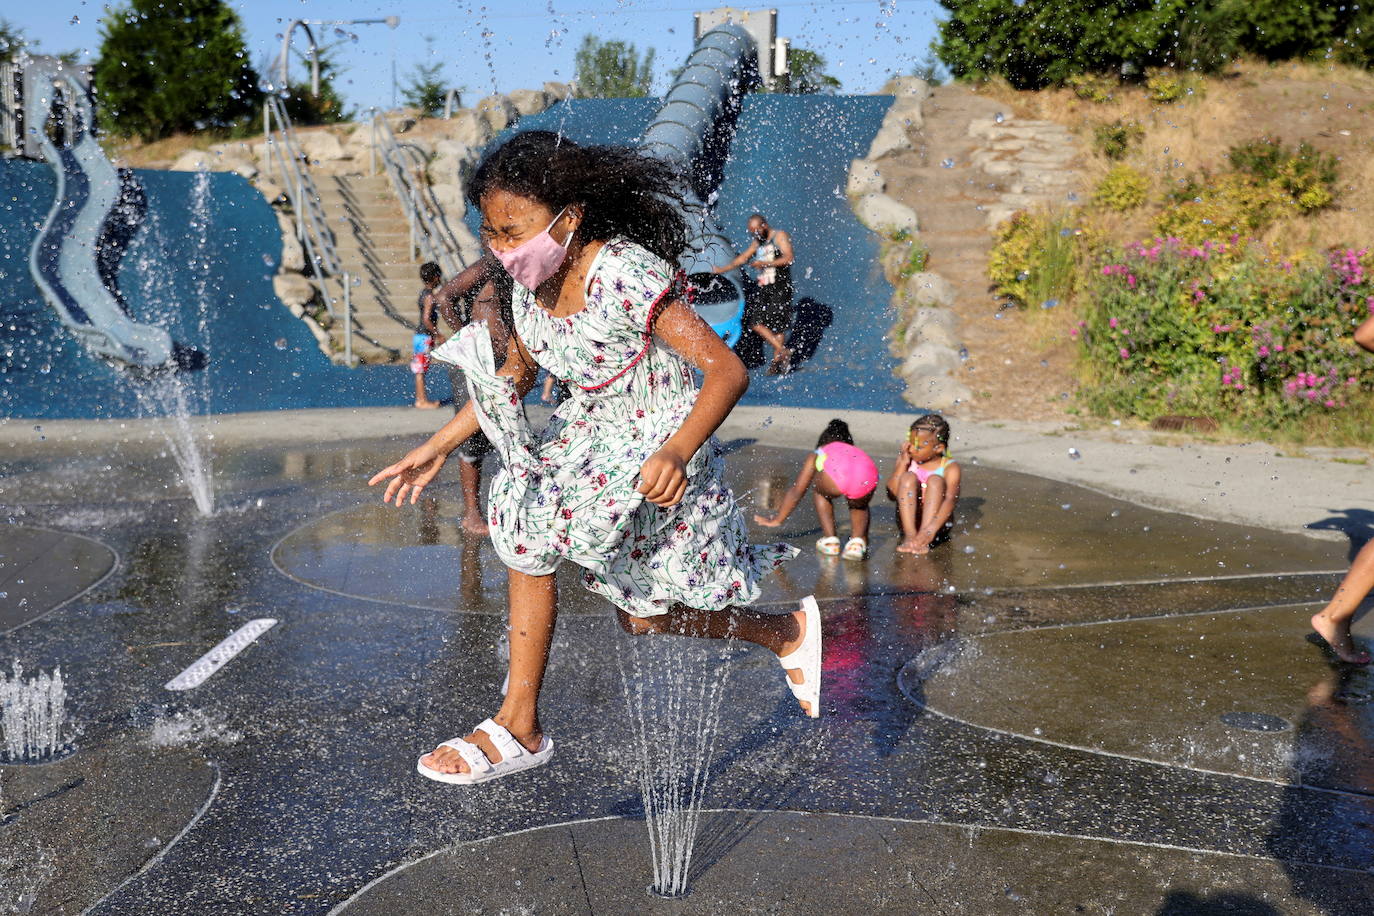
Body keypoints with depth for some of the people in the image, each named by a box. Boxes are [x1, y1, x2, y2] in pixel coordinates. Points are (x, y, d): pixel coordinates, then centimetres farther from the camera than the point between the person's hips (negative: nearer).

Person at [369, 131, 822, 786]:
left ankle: (519, 727, -6)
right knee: (642, 619, 10)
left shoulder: (624, 273, -26)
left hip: (656, 447, -9)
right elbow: (514, 379, 15)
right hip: (593, 436, 9)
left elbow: (727, 369, -31)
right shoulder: (530, 291, -3)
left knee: (531, 528, -21)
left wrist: (676, 452, -47)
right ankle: (789, 634, 31)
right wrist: (439, 446, 10)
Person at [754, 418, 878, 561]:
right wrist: (864, 536, 60)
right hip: (867, 475, 2)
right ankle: (857, 542, 13)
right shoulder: (857, 452, 45)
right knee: (859, 506, 36)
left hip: (835, 474, -2)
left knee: (822, 493, 34)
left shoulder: (818, 455, 39)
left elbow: (796, 492, 45)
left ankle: (830, 540, 24)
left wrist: (777, 520, 57)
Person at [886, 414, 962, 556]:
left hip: (938, 522, -2)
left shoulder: (950, 467, -8)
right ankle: (909, 535, -32)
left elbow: (951, 499, -25)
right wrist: (903, 463, -12)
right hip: (907, 520, 2)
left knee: (935, 480, -23)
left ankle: (923, 538, -36)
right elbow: (892, 494, -8)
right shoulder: (906, 460, 2)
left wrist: (931, 529, -40)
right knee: (908, 477, -18)